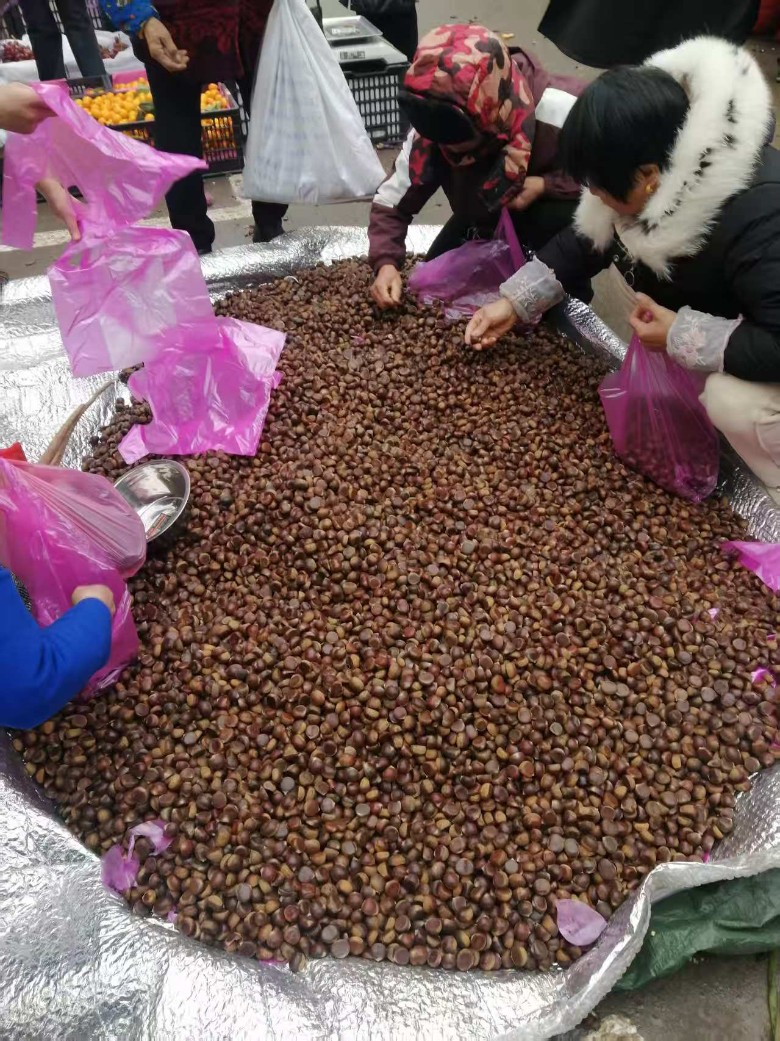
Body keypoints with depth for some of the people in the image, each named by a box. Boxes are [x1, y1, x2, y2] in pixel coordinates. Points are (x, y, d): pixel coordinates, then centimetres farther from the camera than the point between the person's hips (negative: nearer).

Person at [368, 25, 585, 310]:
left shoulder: (563, 114, -37)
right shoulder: (432, 130, -25)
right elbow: (391, 204, -16)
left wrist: (546, 185, -37)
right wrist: (386, 263, -34)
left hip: (555, 210, -4)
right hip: (484, 215, 5)